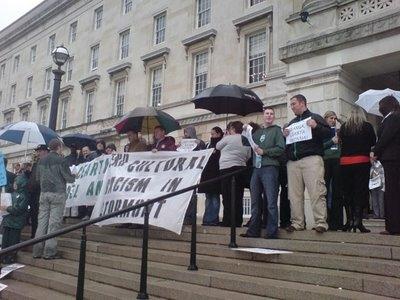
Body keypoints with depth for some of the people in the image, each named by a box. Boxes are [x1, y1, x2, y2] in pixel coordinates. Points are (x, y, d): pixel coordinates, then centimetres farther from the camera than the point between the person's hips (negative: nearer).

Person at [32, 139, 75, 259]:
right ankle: (49, 252, -1)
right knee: (54, 222, -2)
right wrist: (74, 176, 14)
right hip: (58, 193, -5)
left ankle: (37, 251, 10)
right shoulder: (61, 160, -8)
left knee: (42, 221, 8)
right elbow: (69, 178, -7)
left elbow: (38, 177, 18)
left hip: (44, 193, 6)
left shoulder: (41, 161, 10)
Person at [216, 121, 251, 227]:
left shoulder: (229, 138, -5)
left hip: (228, 168, -6)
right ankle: (237, 222, 11)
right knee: (238, 198, 8)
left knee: (228, 198, -5)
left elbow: (217, 146, 10)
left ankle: (228, 222, -5)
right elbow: (248, 156, 13)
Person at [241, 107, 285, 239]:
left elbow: (281, 148, -5)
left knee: (271, 202, -7)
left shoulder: (276, 130, 7)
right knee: (255, 202, 7)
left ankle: (272, 232, -3)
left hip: (270, 167, -6)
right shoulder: (257, 132, 22)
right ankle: (254, 230, 12)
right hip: (256, 168, 6)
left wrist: (264, 152, -12)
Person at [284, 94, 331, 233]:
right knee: (294, 194, 0)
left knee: (316, 192, -12)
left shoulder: (314, 117, 12)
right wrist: (284, 136, 6)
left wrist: (316, 127, -15)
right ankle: (297, 223, 5)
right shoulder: (291, 123, 27)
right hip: (293, 161, 5)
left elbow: (328, 133, 1)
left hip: (311, 159, -5)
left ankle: (321, 222, -10)